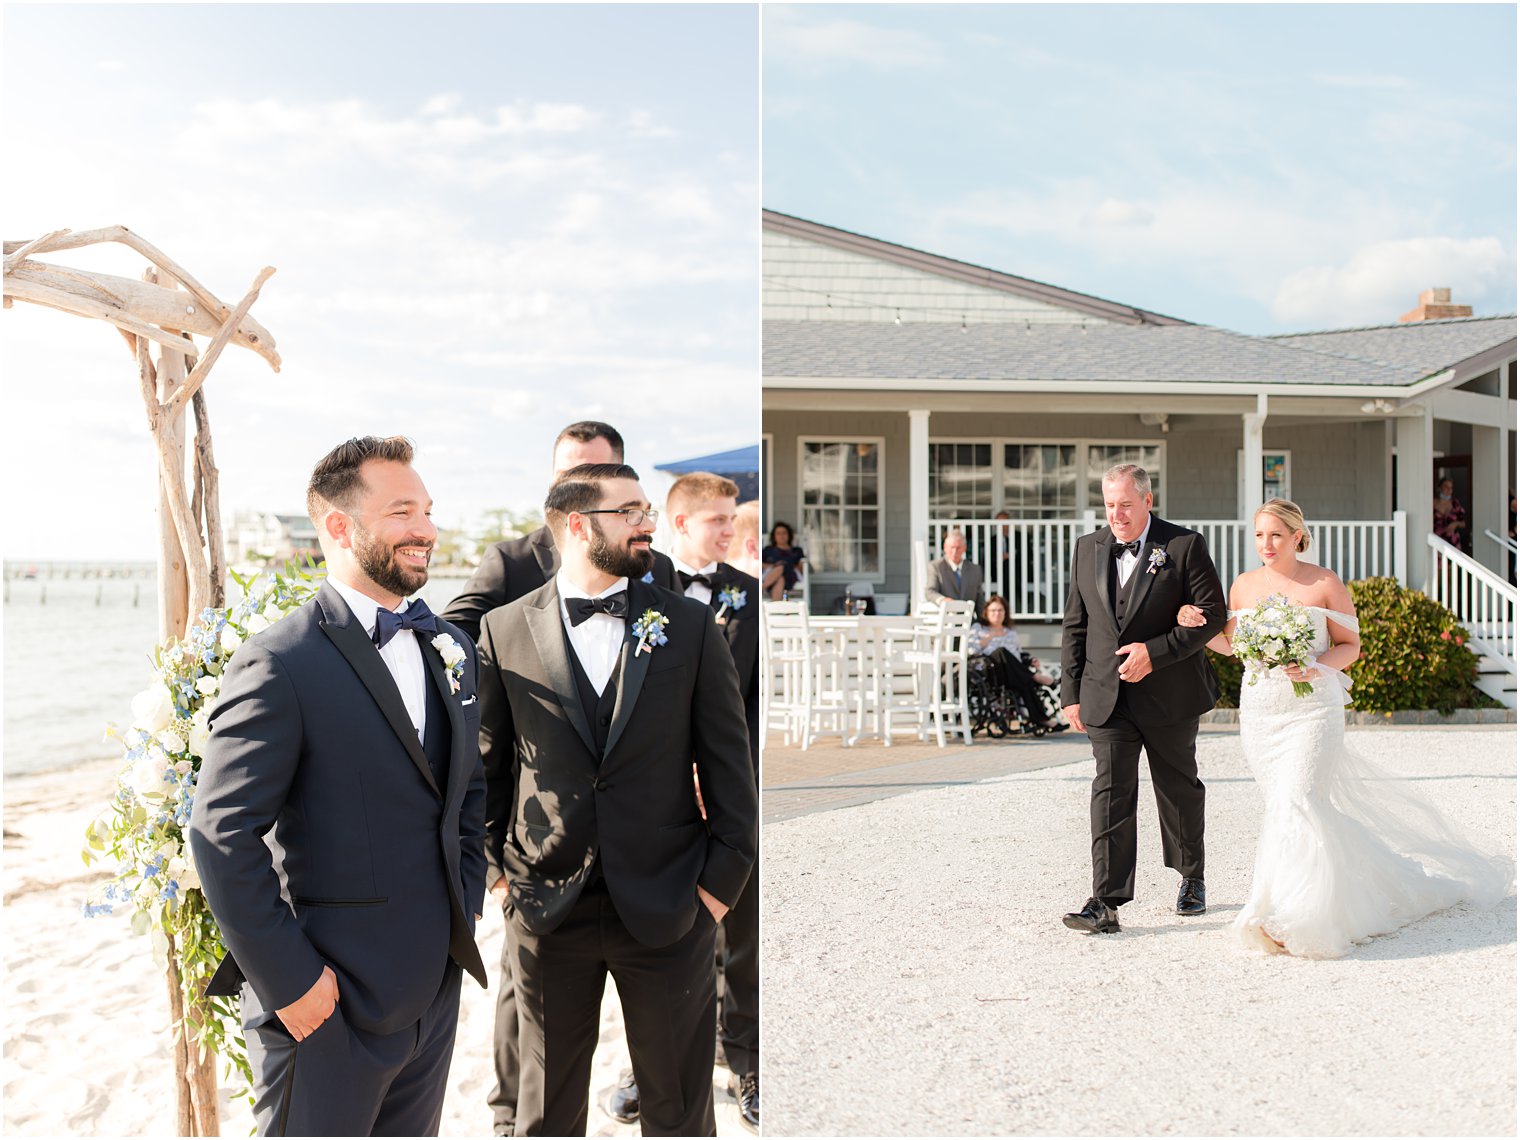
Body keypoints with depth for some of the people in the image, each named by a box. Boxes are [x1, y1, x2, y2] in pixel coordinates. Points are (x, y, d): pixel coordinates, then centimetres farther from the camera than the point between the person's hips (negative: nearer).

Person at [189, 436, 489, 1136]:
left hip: (435, 991, 7)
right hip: (328, 1006, -6)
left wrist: (463, 912, 9)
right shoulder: (280, 664, -17)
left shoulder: (450, 650, 7)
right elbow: (222, 836, -18)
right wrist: (290, 980, -16)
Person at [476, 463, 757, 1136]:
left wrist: (722, 878, -3)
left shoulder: (690, 626, -1)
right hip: (546, 910, 0)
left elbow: (729, 760, 0)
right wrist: (496, 867, 3)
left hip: (669, 911, 0)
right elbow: (488, 763, 7)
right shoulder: (505, 631, 0)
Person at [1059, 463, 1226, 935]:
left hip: (1170, 696, -2)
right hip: (1106, 696, 2)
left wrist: (1156, 652, -19)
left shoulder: (1185, 546, -5)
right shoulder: (1087, 549, 7)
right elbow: (1074, 626, 9)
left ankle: (1191, 878, 37)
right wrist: (1072, 693, 4)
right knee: (1111, 794, -6)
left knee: (1180, 790, 15)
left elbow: (1212, 613, -9)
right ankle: (1106, 904, -7)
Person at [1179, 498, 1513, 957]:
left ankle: (1292, 918, -12)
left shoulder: (1326, 585, -3)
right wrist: (1197, 626, -2)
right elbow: (1232, 645, 14)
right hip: (1259, 712, 5)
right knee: (1284, 805, 9)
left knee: (1295, 803, -15)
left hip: (1311, 709, -4)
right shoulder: (1244, 585, 7)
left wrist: (1317, 669, -17)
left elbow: (1350, 645, 1)